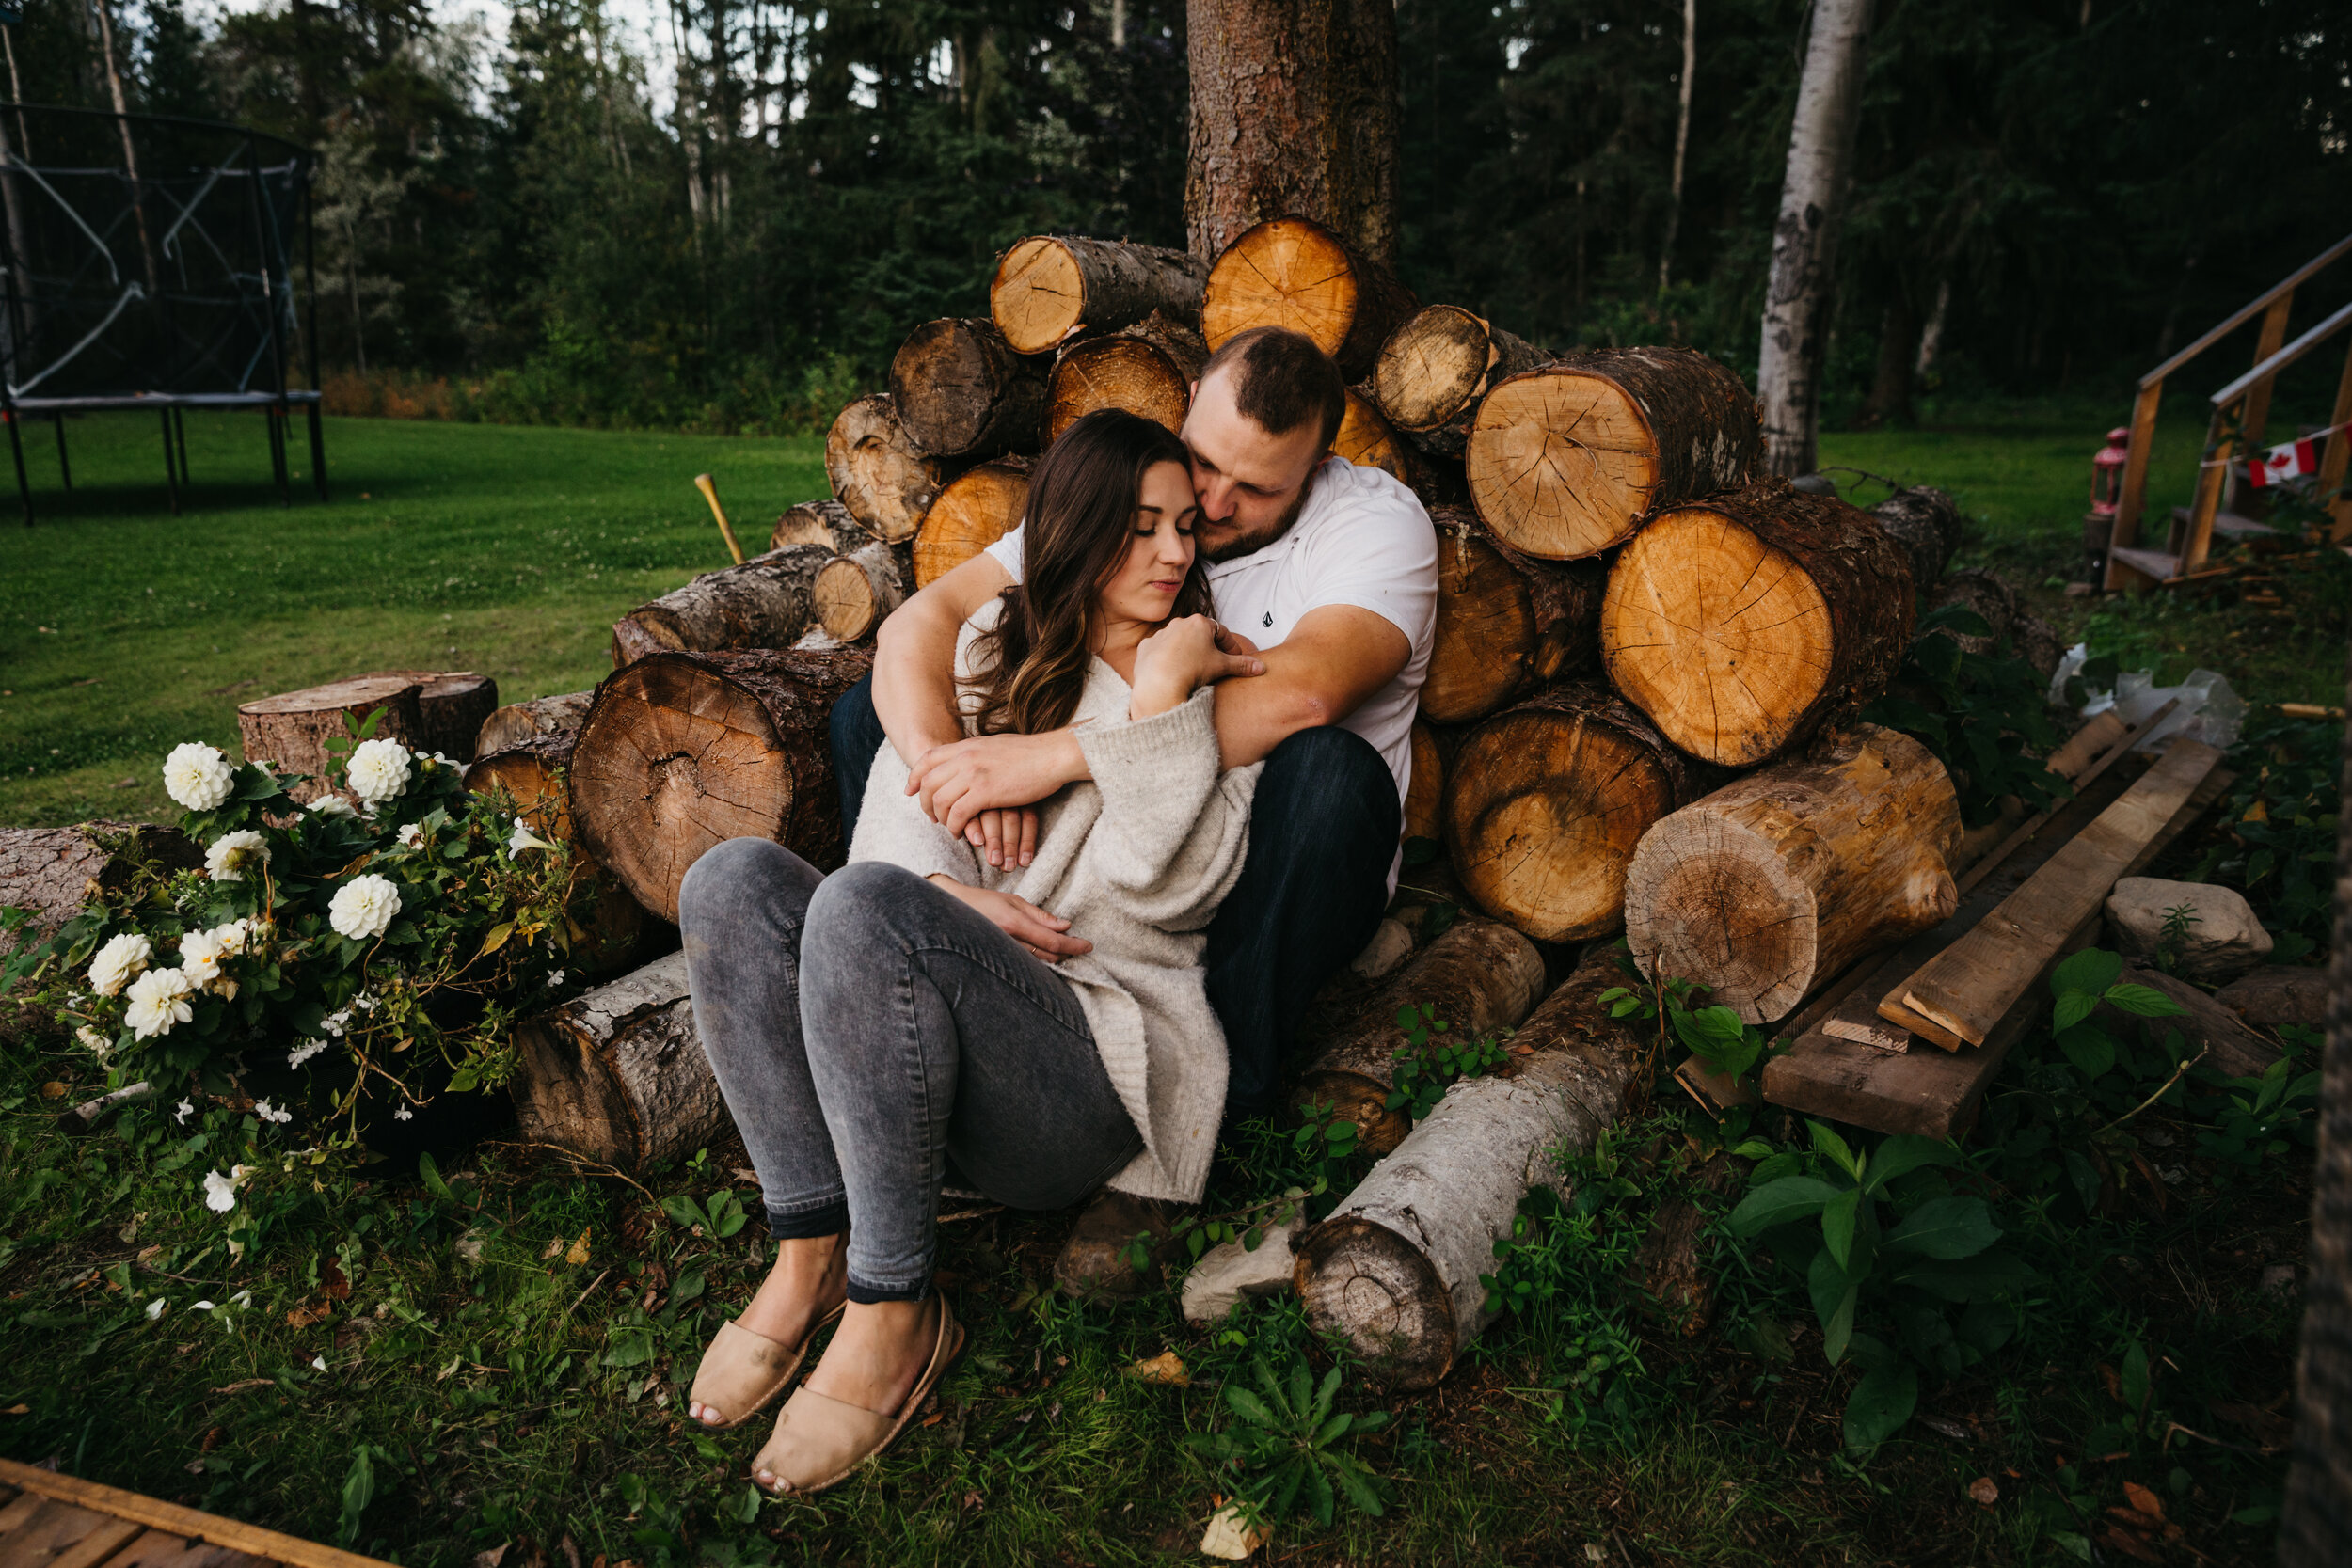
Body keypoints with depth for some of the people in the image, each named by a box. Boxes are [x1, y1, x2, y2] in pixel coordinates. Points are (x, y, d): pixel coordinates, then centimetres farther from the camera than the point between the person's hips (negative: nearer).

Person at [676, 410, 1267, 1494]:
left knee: (863, 905, -31)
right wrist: (941, 889, -13)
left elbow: (1165, 887, -6)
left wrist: (1160, 698, -11)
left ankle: (895, 1314, -20)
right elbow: (899, 805, 8)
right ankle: (811, 1253, -16)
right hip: (934, 1027, 5)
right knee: (734, 878, -19)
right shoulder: (993, 646, 19)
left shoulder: (1211, 689, 8)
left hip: (1101, 1052, -4)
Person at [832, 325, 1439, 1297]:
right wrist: (951, 766, -33)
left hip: (1262, 881, -3)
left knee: (1329, 772, -37)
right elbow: (921, 621, -11)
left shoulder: (1377, 520, -13)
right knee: (871, 710, -5)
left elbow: (1298, 694, -34)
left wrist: (1051, 756, -38)